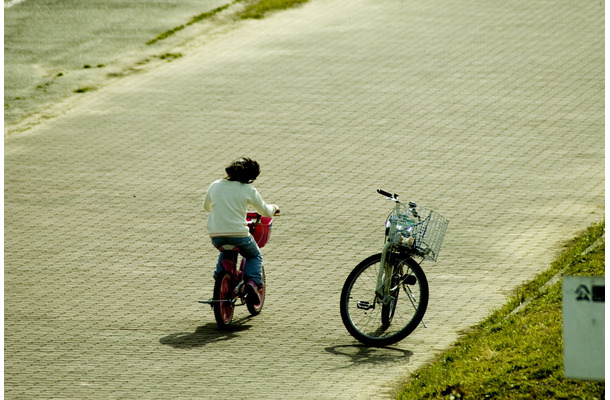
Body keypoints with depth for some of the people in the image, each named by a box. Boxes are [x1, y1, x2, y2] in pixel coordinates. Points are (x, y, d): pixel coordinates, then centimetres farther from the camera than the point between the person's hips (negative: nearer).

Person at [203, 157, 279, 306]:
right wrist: (274, 208, 30)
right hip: (239, 234, -4)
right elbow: (265, 212, 7)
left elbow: (206, 206, 26)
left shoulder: (215, 186, 7)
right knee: (255, 256, 24)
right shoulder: (248, 190, -3)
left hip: (216, 237, 4)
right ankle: (252, 281, -2)